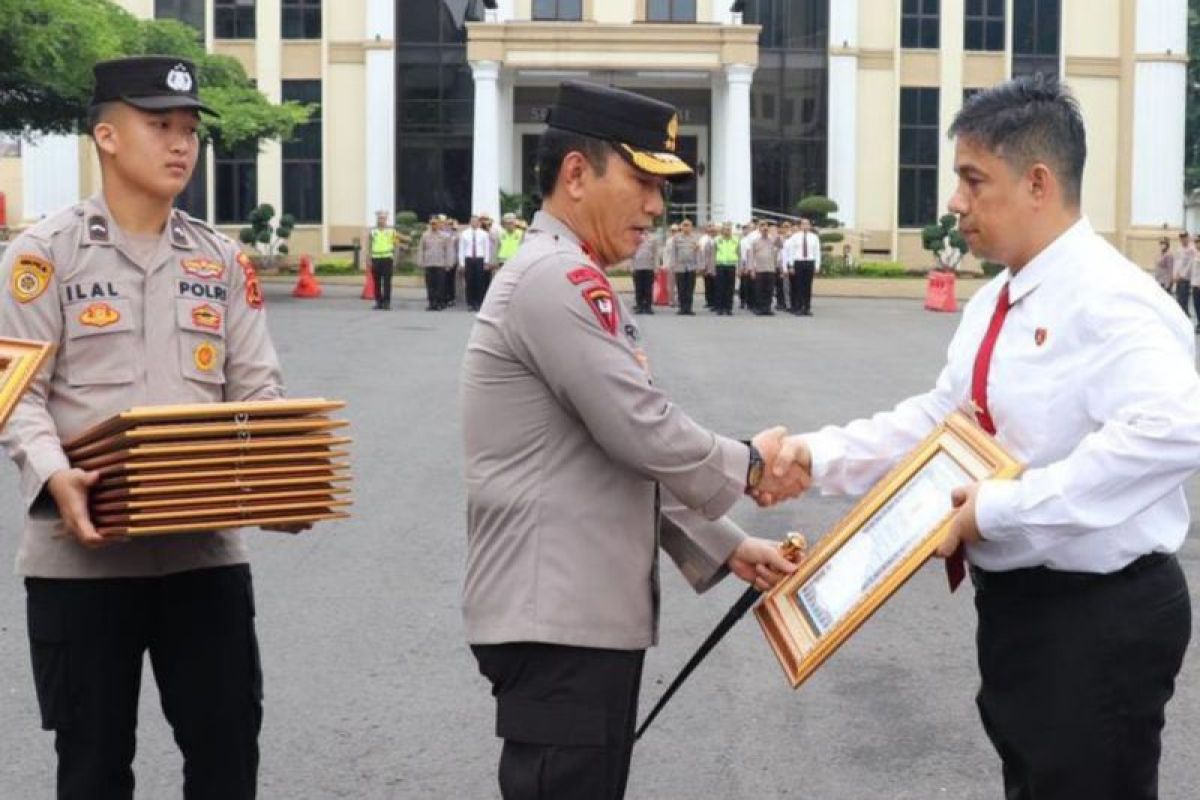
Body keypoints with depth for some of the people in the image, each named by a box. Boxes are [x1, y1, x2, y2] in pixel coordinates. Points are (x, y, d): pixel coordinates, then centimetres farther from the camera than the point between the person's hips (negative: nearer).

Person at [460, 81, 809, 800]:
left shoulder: (566, 280, 17)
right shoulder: (557, 279, -16)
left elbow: (626, 457, 20)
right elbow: (648, 436, -20)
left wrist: (724, 548, 15)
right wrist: (751, 465, -2)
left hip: (584, 608, 11)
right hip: (559, 616, -11)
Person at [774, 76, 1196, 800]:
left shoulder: (1106, 298, -20)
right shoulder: (995, 303, 11)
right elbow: (940, 416, 15)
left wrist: (1004, 507, -31)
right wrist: (821, 454, 1)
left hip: (1099, 617, -9)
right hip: (1017, 604, 10)